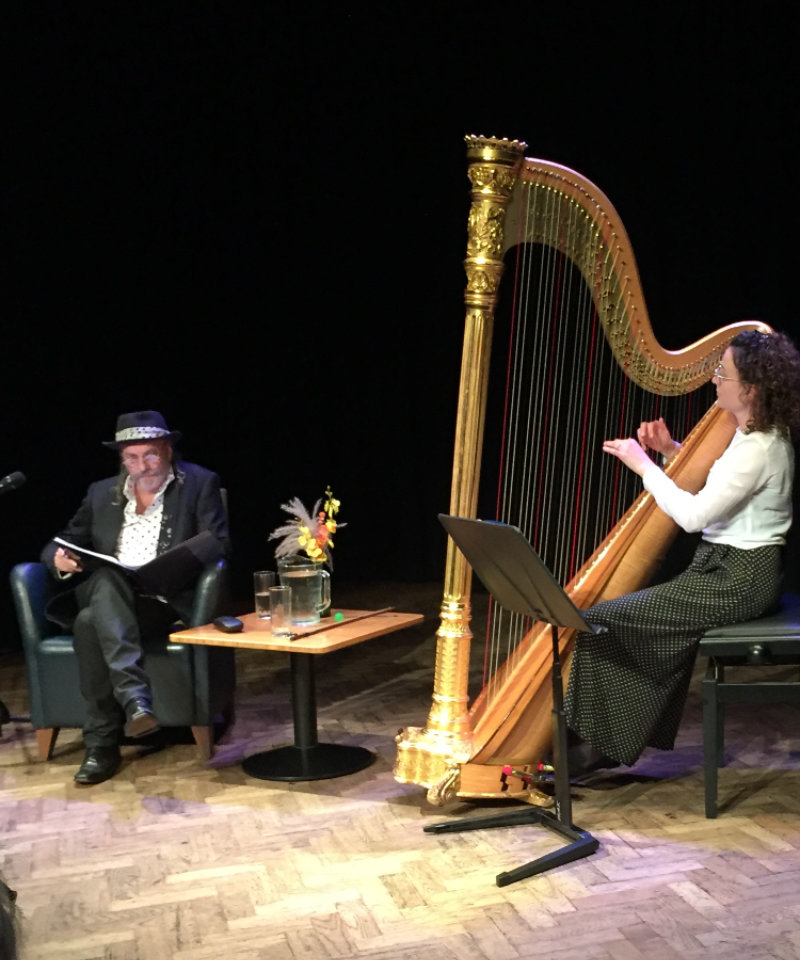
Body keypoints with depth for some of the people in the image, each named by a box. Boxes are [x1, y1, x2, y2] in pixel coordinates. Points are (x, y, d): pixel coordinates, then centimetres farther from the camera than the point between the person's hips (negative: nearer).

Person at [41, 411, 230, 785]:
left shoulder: (199, 483, 8)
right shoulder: (102, 492, 20)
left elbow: (218, 543, -3)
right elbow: (64, 543, 20)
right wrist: (59, 558, -6)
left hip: (164, 601, -3)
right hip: (107, 599, 4)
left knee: (91, 621, -31)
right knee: (108, 577, -34)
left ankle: (101, 744, -31)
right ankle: (134, 697, -41)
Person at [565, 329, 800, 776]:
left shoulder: (759, 449, -23)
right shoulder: (760, 434, 8)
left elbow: (693, 514, -25)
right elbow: (711, 487, 20)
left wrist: (643, 463, -16)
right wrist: (670, 451, 5)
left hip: (736, 580, -11)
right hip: (734, 570, 11)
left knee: (602, 622, -12)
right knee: (627, 613, 15)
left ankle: (596, 747, 2)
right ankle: (611, 741, 19)